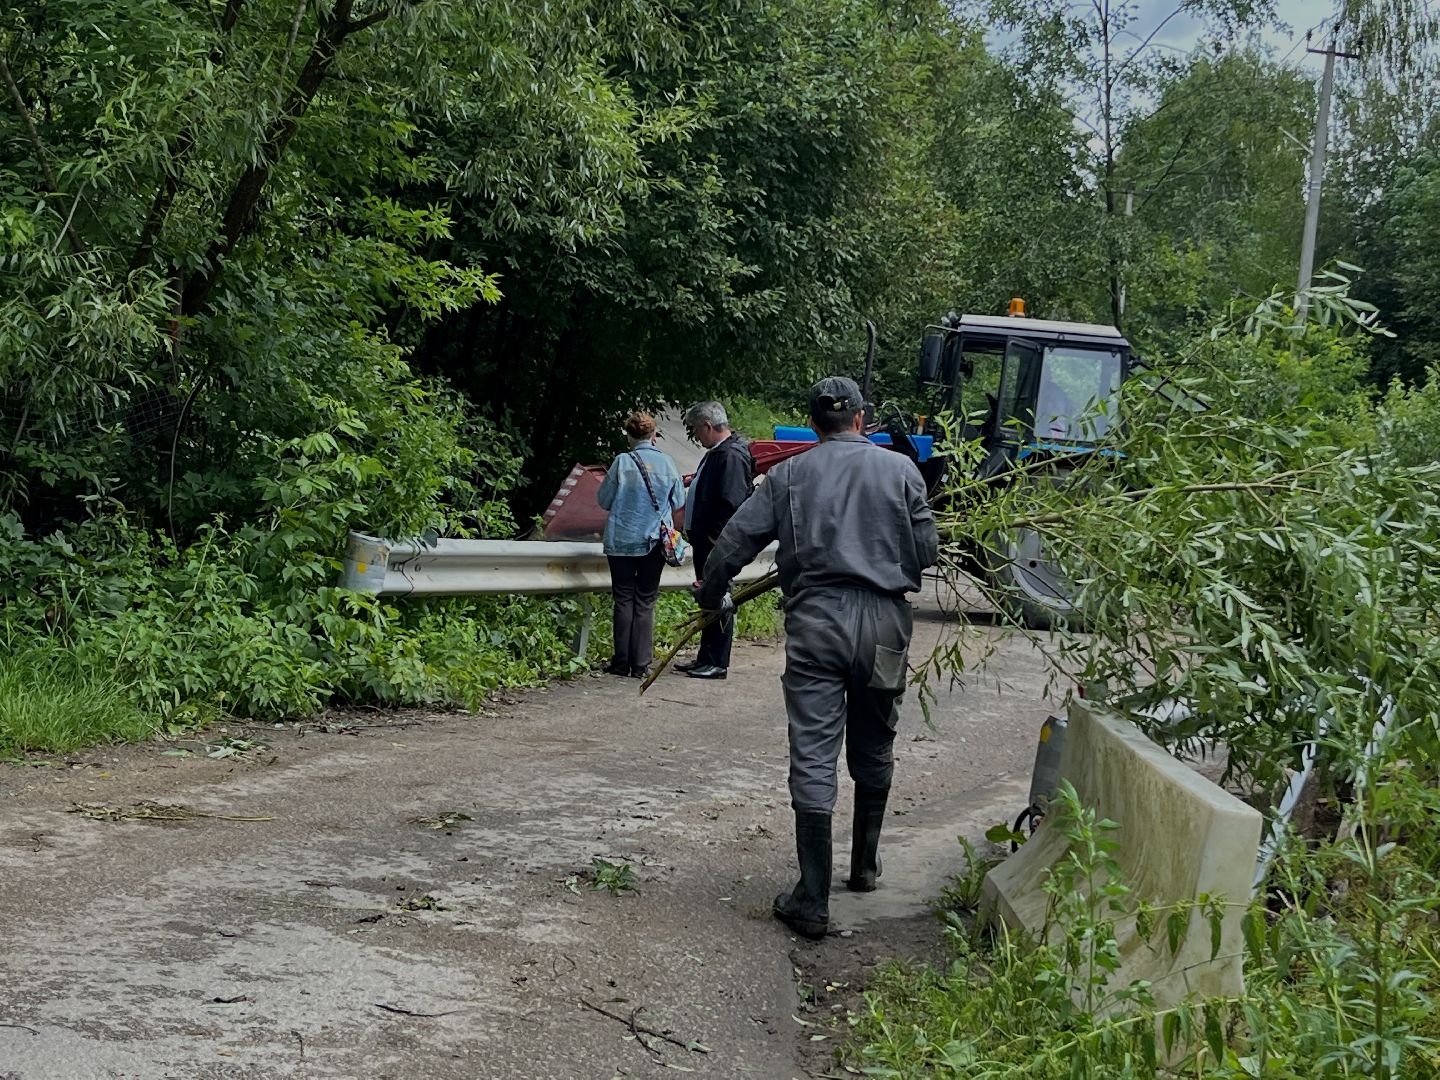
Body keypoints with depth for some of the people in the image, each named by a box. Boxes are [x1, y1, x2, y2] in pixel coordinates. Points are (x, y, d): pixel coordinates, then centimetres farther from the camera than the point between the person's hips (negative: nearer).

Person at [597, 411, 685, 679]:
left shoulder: (622, 462, -10)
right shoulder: (667, 463, -4)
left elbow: (604, 500, -1)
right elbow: (678, 502, 7)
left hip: (622, 541, -1)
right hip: (655, 543, 1)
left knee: (624, 600, 7)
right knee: (646, 601, 7)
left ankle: (622, 662, 7)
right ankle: (641, 664, 4)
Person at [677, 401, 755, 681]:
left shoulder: (731, 456, -18)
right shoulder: (717, 452, 14)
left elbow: (731, 503, -24)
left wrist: (714, 537, -19)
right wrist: (696, 531, 15)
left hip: (718, 544, -10)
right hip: (706, 542, 10)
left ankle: (717, 663, 2)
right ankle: (706, 658, 24)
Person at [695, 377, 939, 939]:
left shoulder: (789, 476, 6)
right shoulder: (899, 469, 6)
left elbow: (734, 541, 5)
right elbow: (926, 549, 4)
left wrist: (711, 597, 22)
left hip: (815, 621, -1)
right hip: (884, 621, 1)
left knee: (813, 758, -2)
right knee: (874, 751, 19)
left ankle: (812, 902, -5)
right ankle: (865, 865, 35)